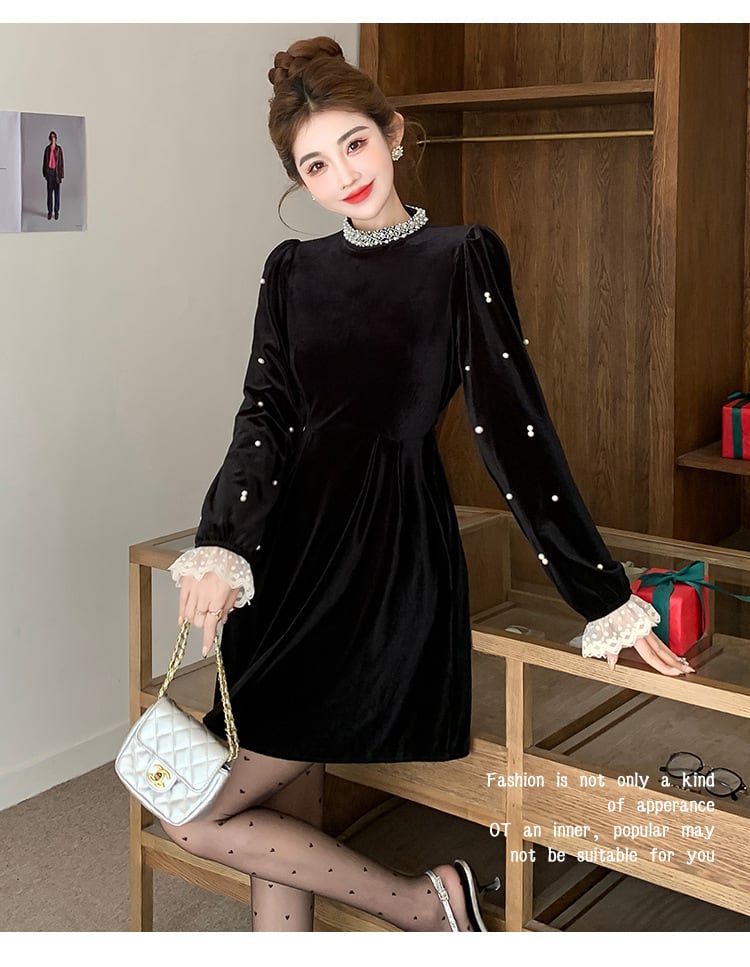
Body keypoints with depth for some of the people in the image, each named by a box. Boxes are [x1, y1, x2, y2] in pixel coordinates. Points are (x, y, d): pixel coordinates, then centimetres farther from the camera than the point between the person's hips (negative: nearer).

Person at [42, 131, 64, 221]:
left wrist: (61, 174, -4)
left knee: (57, 192, 2)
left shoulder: (59, 149, 1)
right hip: (49, 172, 1)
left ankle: (56, 211, 8)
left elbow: (61, 162, 1)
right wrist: (44, 173, 4)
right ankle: (49, 211, 7)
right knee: (49, 192, 2)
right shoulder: (47, 149, 6)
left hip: (56, 172, -1)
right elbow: (44, 161, 9)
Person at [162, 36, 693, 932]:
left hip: (385, 563, -6)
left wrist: (607, 599, -7)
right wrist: (220, 548, -18)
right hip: (288, 559, 6)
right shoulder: (292, 271, 10)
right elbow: (265, 418, 0)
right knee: (281, 820, 10)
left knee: (193, 813, -5)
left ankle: (426, 898, 10)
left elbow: (514, 428, -6)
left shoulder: (463, 259, -3)